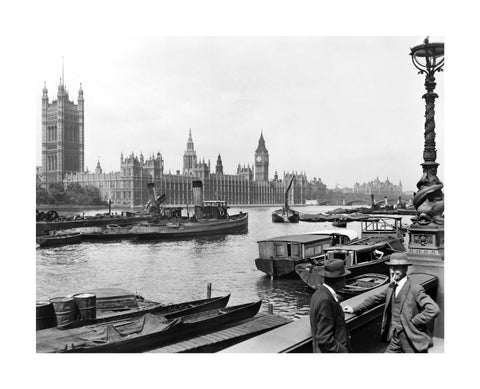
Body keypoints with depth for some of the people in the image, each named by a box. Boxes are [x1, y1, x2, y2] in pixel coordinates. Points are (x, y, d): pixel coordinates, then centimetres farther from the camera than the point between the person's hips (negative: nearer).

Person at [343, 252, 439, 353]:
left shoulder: (415, 290, -18)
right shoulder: (391, 287, 5)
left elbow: (434, 310, -26)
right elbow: (375, 298, 17)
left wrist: (413, 322, -21)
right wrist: (354, 309, 15)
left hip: (412, 341, -7)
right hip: (396, 339, 7)